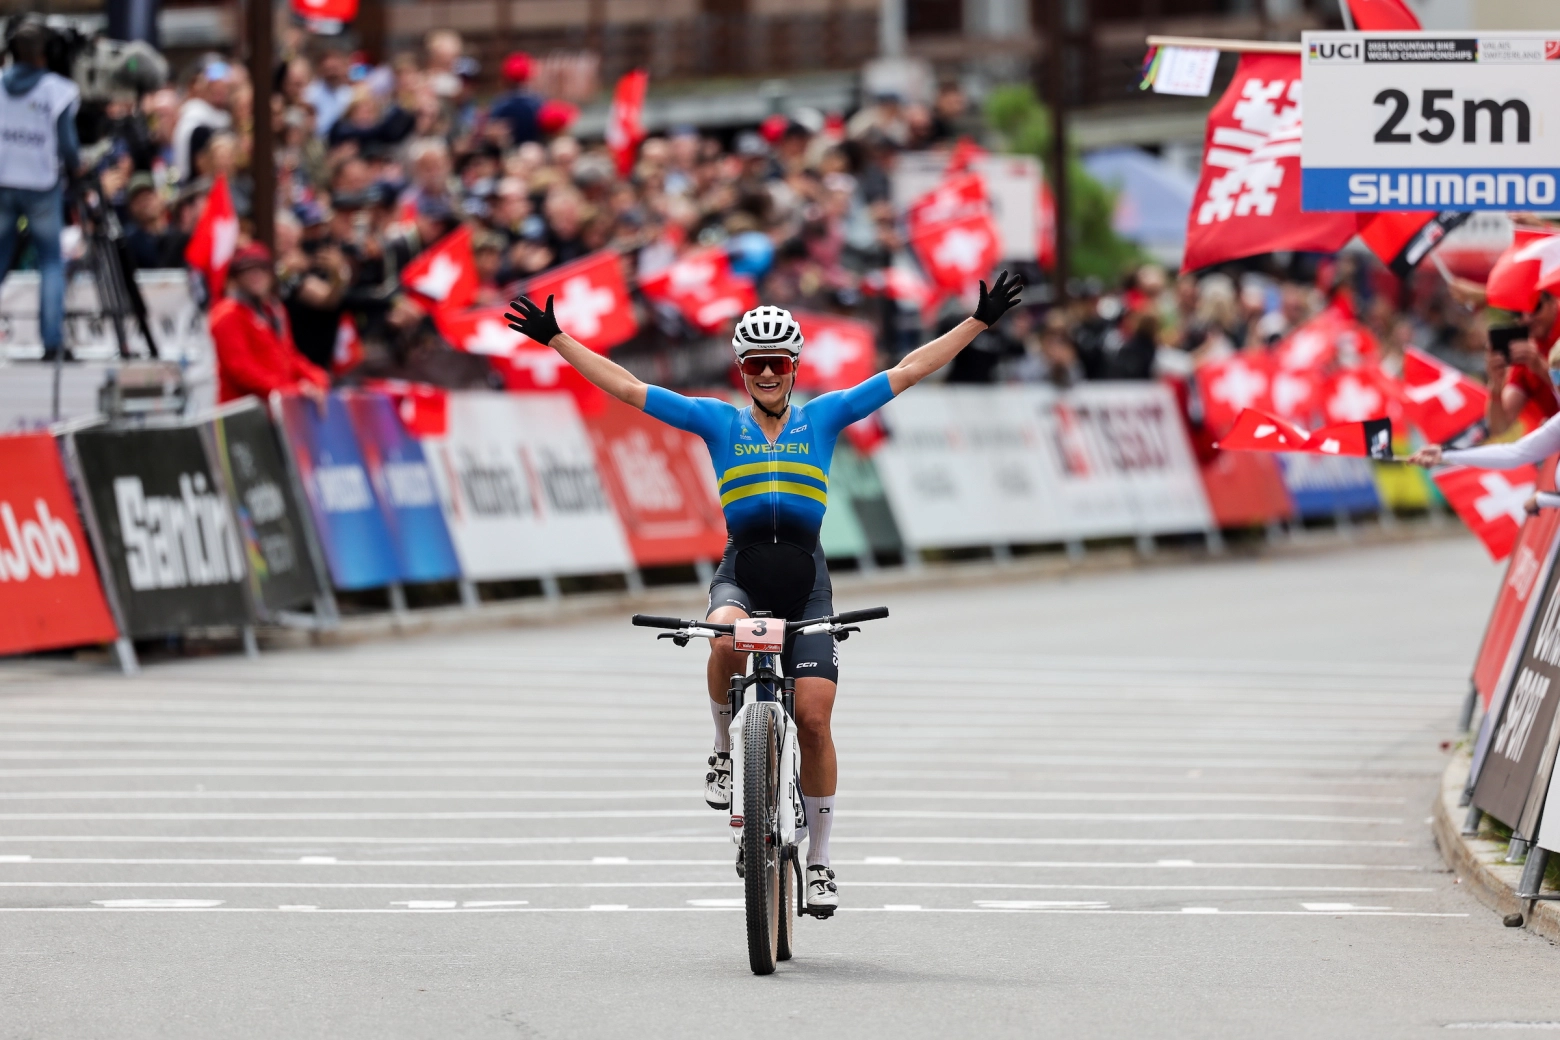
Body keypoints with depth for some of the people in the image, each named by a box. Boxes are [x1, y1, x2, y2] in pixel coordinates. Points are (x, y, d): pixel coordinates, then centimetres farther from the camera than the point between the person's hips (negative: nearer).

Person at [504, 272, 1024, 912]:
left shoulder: (823, 417, 9)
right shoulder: (719, 422, 9)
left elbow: (908, 371, 9)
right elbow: (628, 389, 7)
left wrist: (980, 322, 6)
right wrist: (557, 340, 3)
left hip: (806, 581, 0)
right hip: (740, 573, 0)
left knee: (814, 717, -8)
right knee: (726, 640, -36)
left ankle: (819, 860, 5)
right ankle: (725, 751, -9)